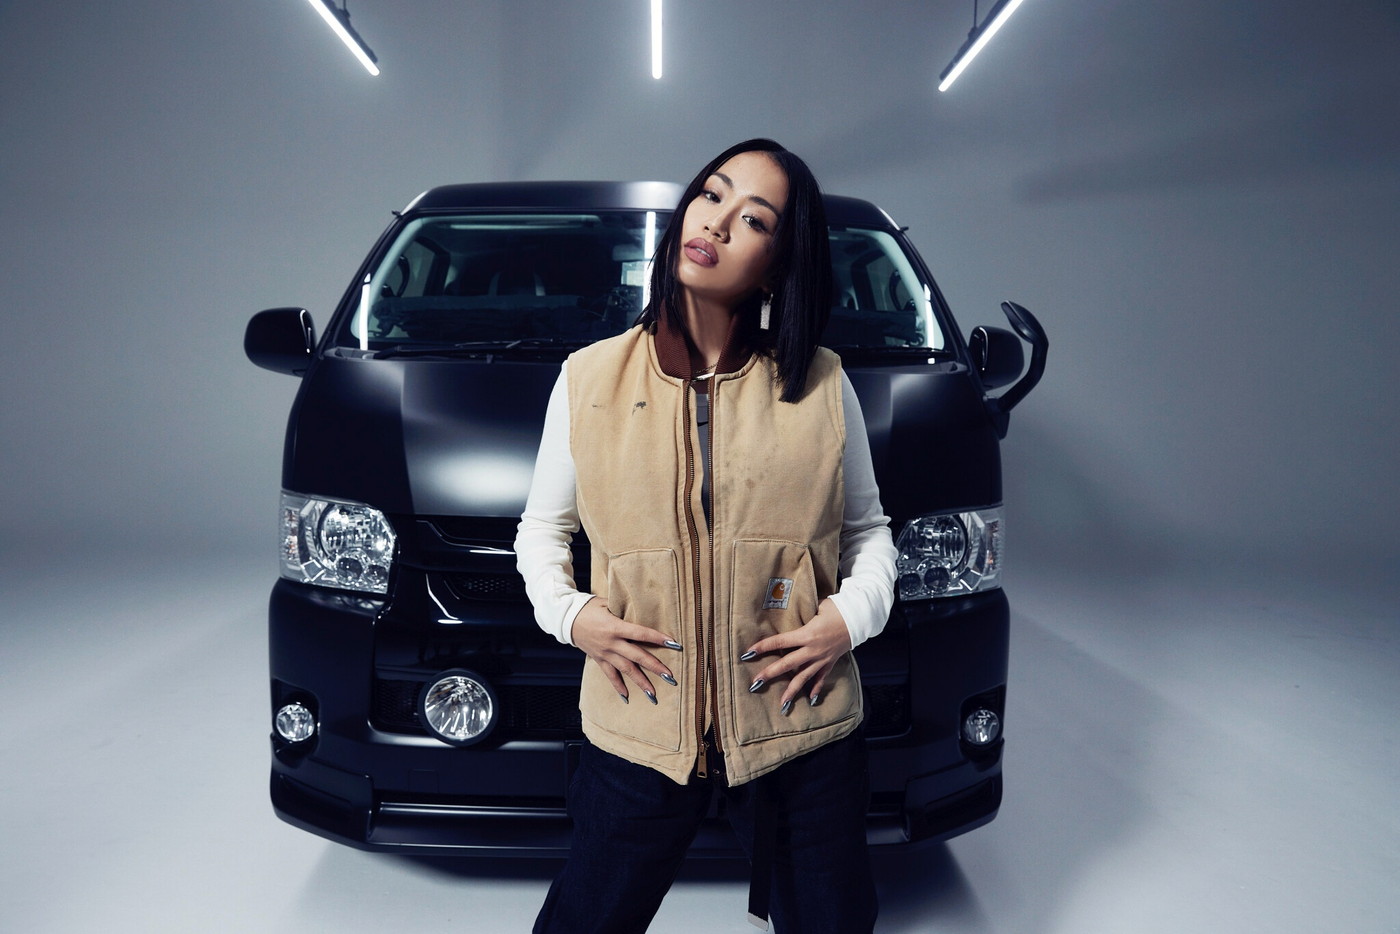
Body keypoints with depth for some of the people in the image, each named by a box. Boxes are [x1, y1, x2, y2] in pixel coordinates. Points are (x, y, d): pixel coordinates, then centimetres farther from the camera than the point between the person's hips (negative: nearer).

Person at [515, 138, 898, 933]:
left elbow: (868, 528, 10)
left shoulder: (822, 383, 1)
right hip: (639, 726, 0)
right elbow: (543, 526, 11)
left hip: (802, 723, 0)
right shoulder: (591, 378, 2)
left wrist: (851, 614, -7)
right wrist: (568, 612, -6)